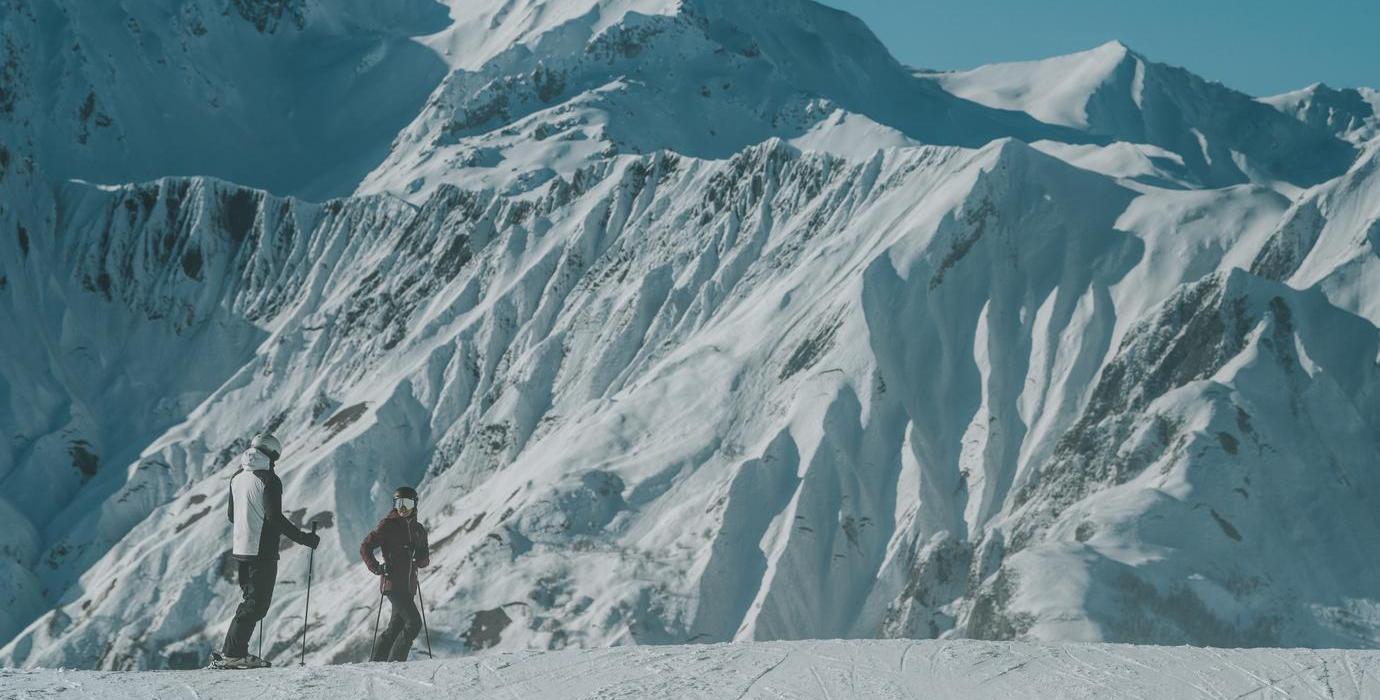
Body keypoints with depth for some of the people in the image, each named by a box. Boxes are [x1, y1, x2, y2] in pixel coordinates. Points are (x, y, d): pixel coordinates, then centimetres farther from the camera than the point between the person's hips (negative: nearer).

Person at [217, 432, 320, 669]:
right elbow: (275, 518, -19)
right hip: (263, 551, -8)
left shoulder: (238, 477, 11)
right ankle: (234, 654, -9)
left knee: (250, 600, 18)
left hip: (240, 549, 8)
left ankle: (231, 649, 15)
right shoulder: (268, 480, -13)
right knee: (257, 604, -4)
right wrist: (304, 538, -13)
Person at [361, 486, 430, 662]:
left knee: (395, 629, 11)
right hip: (393, 583, -7)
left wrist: (421, 558, -5)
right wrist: (377, 568, -15)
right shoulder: (388, 525, -4)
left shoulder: (418, 530, 15)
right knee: (414, 622, -16)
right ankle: (394, 663, -12)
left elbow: (424, 559, 18)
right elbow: (365, 547, -3)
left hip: (409, 586, 7)